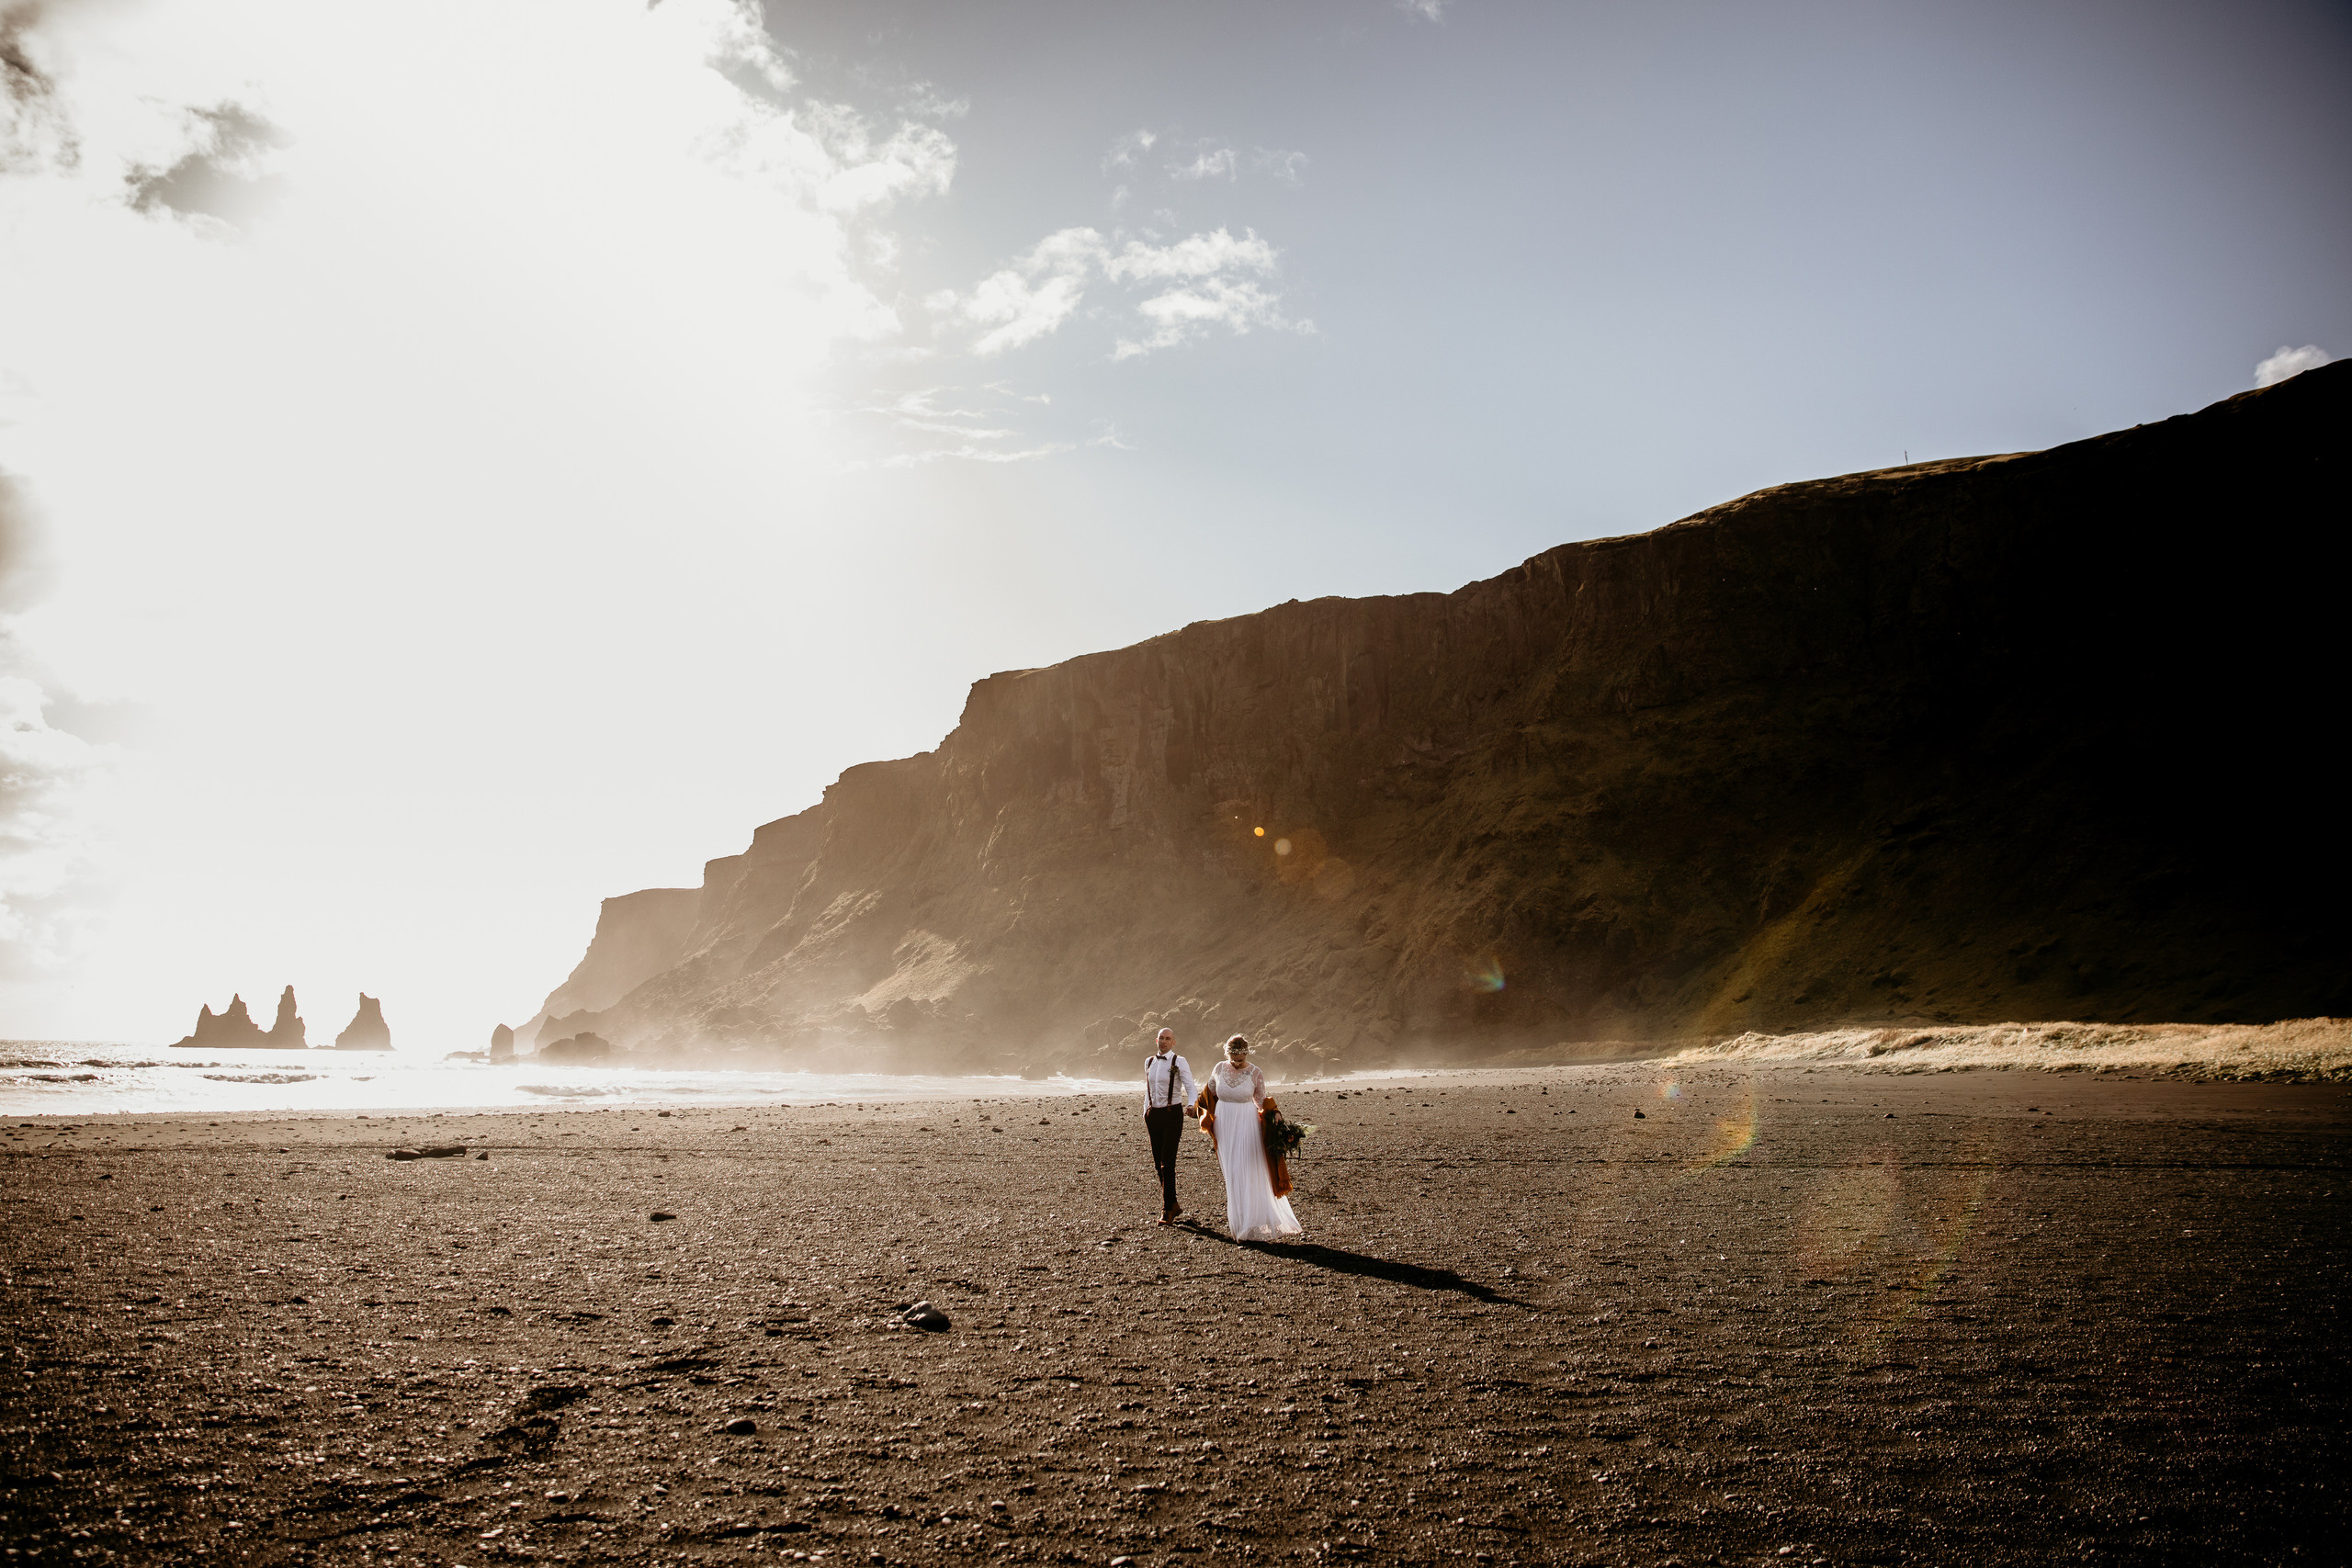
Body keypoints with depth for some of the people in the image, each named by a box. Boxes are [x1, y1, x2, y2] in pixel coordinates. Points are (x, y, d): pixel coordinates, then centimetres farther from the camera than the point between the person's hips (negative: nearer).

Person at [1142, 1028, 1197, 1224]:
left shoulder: (1179, 1062, -4)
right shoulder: (1149, 1062, 12)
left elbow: (1191, 1087, -11)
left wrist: (1191, 1105, -29)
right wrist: (1146, 1112, 15)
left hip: (1172, 1114, -5)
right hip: (1154, 1114, 6)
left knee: (1167, 1163, -10)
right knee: (1158, 1163, 7)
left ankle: (1168, 1210, -6)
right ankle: (1174, 1205, 21)